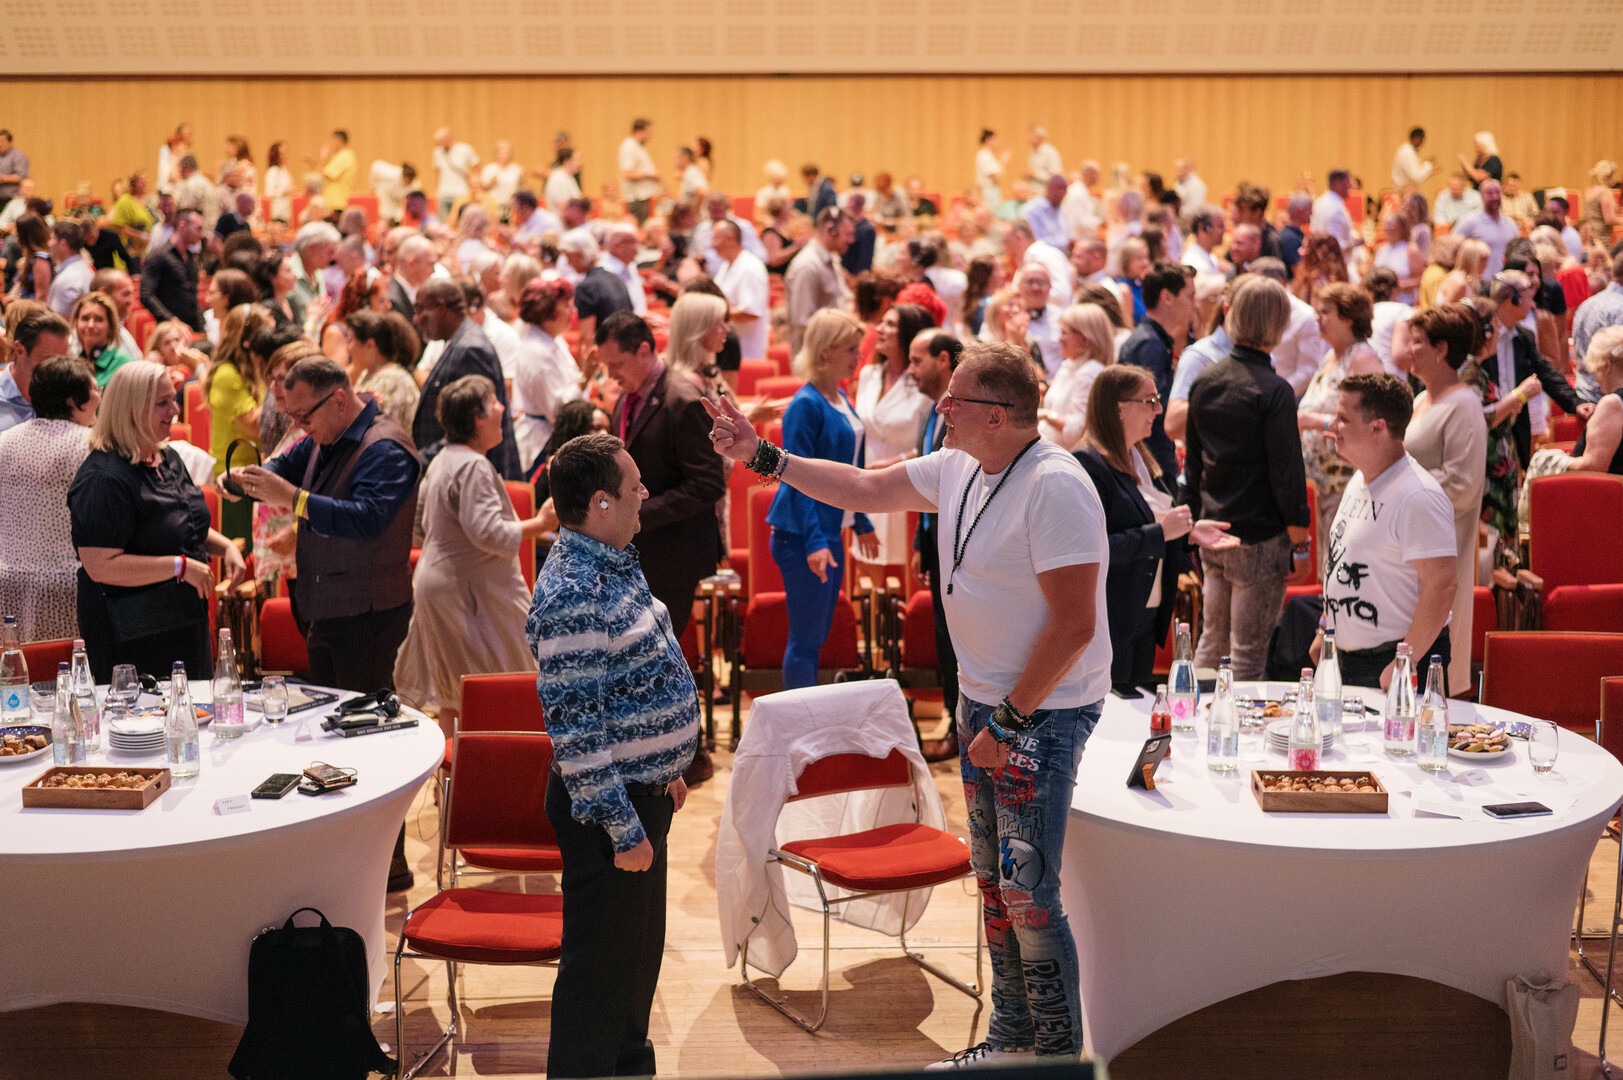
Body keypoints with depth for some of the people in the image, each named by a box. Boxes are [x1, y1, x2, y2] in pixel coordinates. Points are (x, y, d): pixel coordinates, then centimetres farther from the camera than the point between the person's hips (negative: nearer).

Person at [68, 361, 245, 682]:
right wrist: (181, 567, -23)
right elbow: (100, 566, -25)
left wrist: (225, 547, 5)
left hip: (185, 625, 9)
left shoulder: (167, 458, 10)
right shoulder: (103, 478, -20)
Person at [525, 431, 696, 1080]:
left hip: (643, 790, 10)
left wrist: (665, 770, 21)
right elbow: (573, 727, -25)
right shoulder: (571, 594, -25)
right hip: (608, 804, -10)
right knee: (602, 962, 5)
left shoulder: (612, 562, 7)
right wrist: (621, 826, -22)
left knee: (641, 949, 23)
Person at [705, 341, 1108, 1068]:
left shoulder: (1054, 488, -23)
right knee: (993, 880, 16)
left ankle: (1059, 1053, 10)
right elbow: (867, 490, 18)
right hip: (981, 700, 9)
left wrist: (1011, 721, -19)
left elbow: (1074, 625, -24)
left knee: (1027, 891, -6)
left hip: (1043, 710, -9)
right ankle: (1010, 1037, 29)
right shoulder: (958, 468, 4)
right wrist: (763, 457, 14)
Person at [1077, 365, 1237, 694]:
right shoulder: (1089, 464, -16)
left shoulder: (1141, 459, 14)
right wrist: (1159, 532, -21)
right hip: (1109, 626, -9)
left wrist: (1189, 533, 5)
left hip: (1148, 618, 9)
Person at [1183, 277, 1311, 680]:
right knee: (1249, 650, 2)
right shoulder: (1274, 391, -16)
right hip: (1260, 536, -6)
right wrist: (1297, 526, -4)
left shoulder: (1204, 380, 4)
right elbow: (1287, 467, -15)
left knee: (1212, 639, 18)